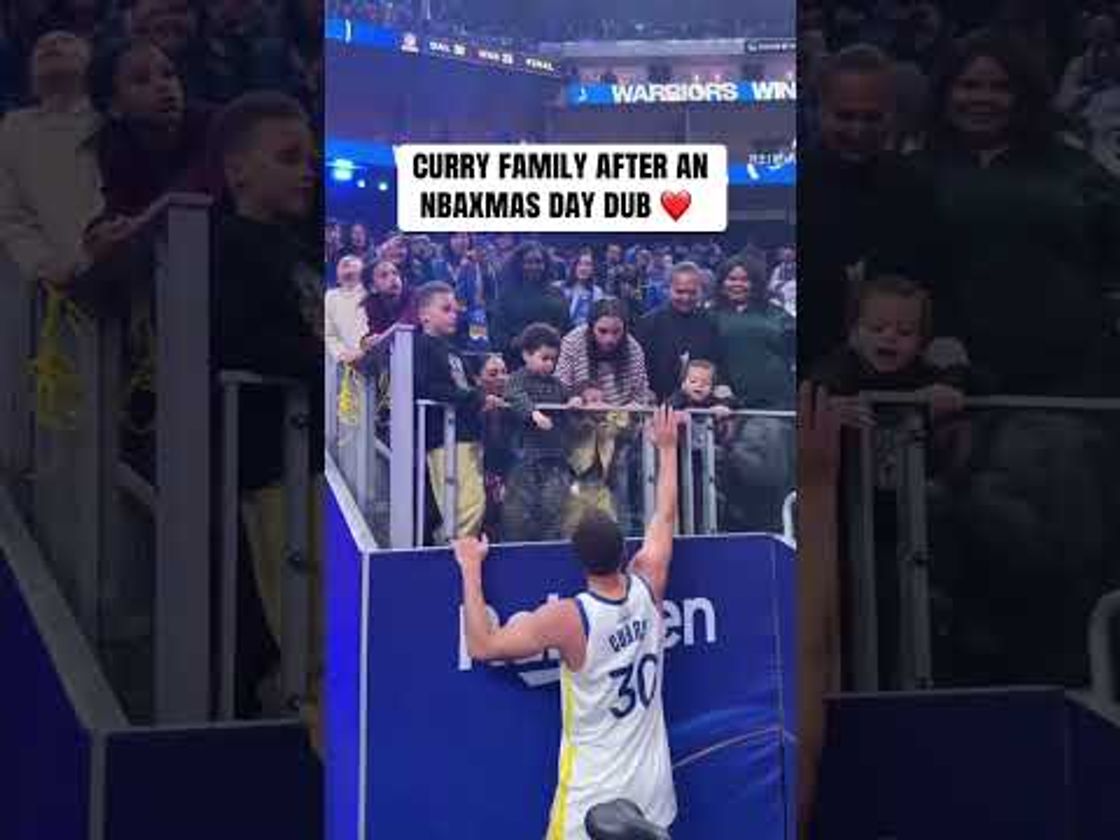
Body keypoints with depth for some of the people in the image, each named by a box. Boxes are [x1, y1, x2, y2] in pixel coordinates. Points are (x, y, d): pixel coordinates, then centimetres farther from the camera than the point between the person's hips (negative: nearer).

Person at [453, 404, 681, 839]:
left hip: (593, 791, -5)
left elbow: (482, 645, -14)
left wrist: (471, 571, -7)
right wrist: (667, 447, 21)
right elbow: (665, 515, 9)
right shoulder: (648, 587, -8)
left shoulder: (568, 618, -21)